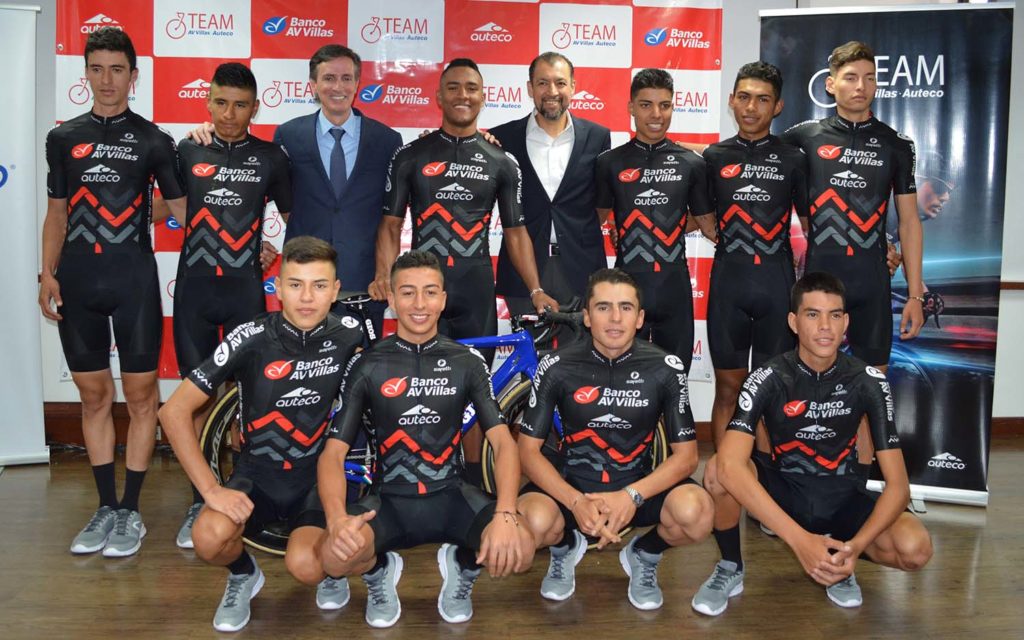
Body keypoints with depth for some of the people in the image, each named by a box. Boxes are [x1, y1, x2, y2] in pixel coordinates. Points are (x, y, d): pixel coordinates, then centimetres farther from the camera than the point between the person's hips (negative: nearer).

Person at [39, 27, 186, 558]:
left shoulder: (153, 141, 4)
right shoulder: (64, 138, 12)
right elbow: (56, 215, 15)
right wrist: (48, 274, 4)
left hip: (134, 280, -2)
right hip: (77, 283, 3)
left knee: (140, 394, 0)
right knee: (93, 395, 8)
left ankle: (131, 510, 10)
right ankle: (106, 507, 19)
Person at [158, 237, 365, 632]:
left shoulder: (348, 335, -12)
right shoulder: (253, 338, -18)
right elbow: (174, 412, -15)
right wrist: (211, 489, -19)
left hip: (317, 475, 0)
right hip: (257, 473, 0)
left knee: (303, 565, -27)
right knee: (209, 540, -29)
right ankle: (243, 576, 8)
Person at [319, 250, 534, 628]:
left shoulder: (467, 363, -1)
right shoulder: (367, 366, -3)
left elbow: (503, 442, -8)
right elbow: (334, 452, -7)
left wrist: (505, 515, -27)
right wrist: (337, 517, -29)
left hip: (450, 497, 1)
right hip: (389, 500, 0)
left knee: (517, 550, -28)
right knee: (335, 556, -32)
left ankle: (460, 565, 10)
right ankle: (380, 571, 8)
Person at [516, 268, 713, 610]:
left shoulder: (665, 368, -9)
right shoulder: (557, 367, -11)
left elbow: (686, 454, -8)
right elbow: (529, 450, -9)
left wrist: (632, 496, -24)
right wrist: (577, 502, -25)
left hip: (639, 486, 1)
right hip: (571, 484, 0)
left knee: (695, 512, -31)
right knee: (534, 521, -34)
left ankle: (643, 556, 7)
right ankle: (566, 548, 8)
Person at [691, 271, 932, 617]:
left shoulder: (868, 382, -13)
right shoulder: (769, 378, -19)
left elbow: (897, 485, -15)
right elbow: (730, 465, -34)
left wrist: (855, 547, -32)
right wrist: (800, 539, -40)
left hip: (842, 497, 2)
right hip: (782, 490, -1)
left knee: (915, 548, -27)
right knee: (717, 471, -32)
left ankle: (836, 557, 6)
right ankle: (730, 569, -5)